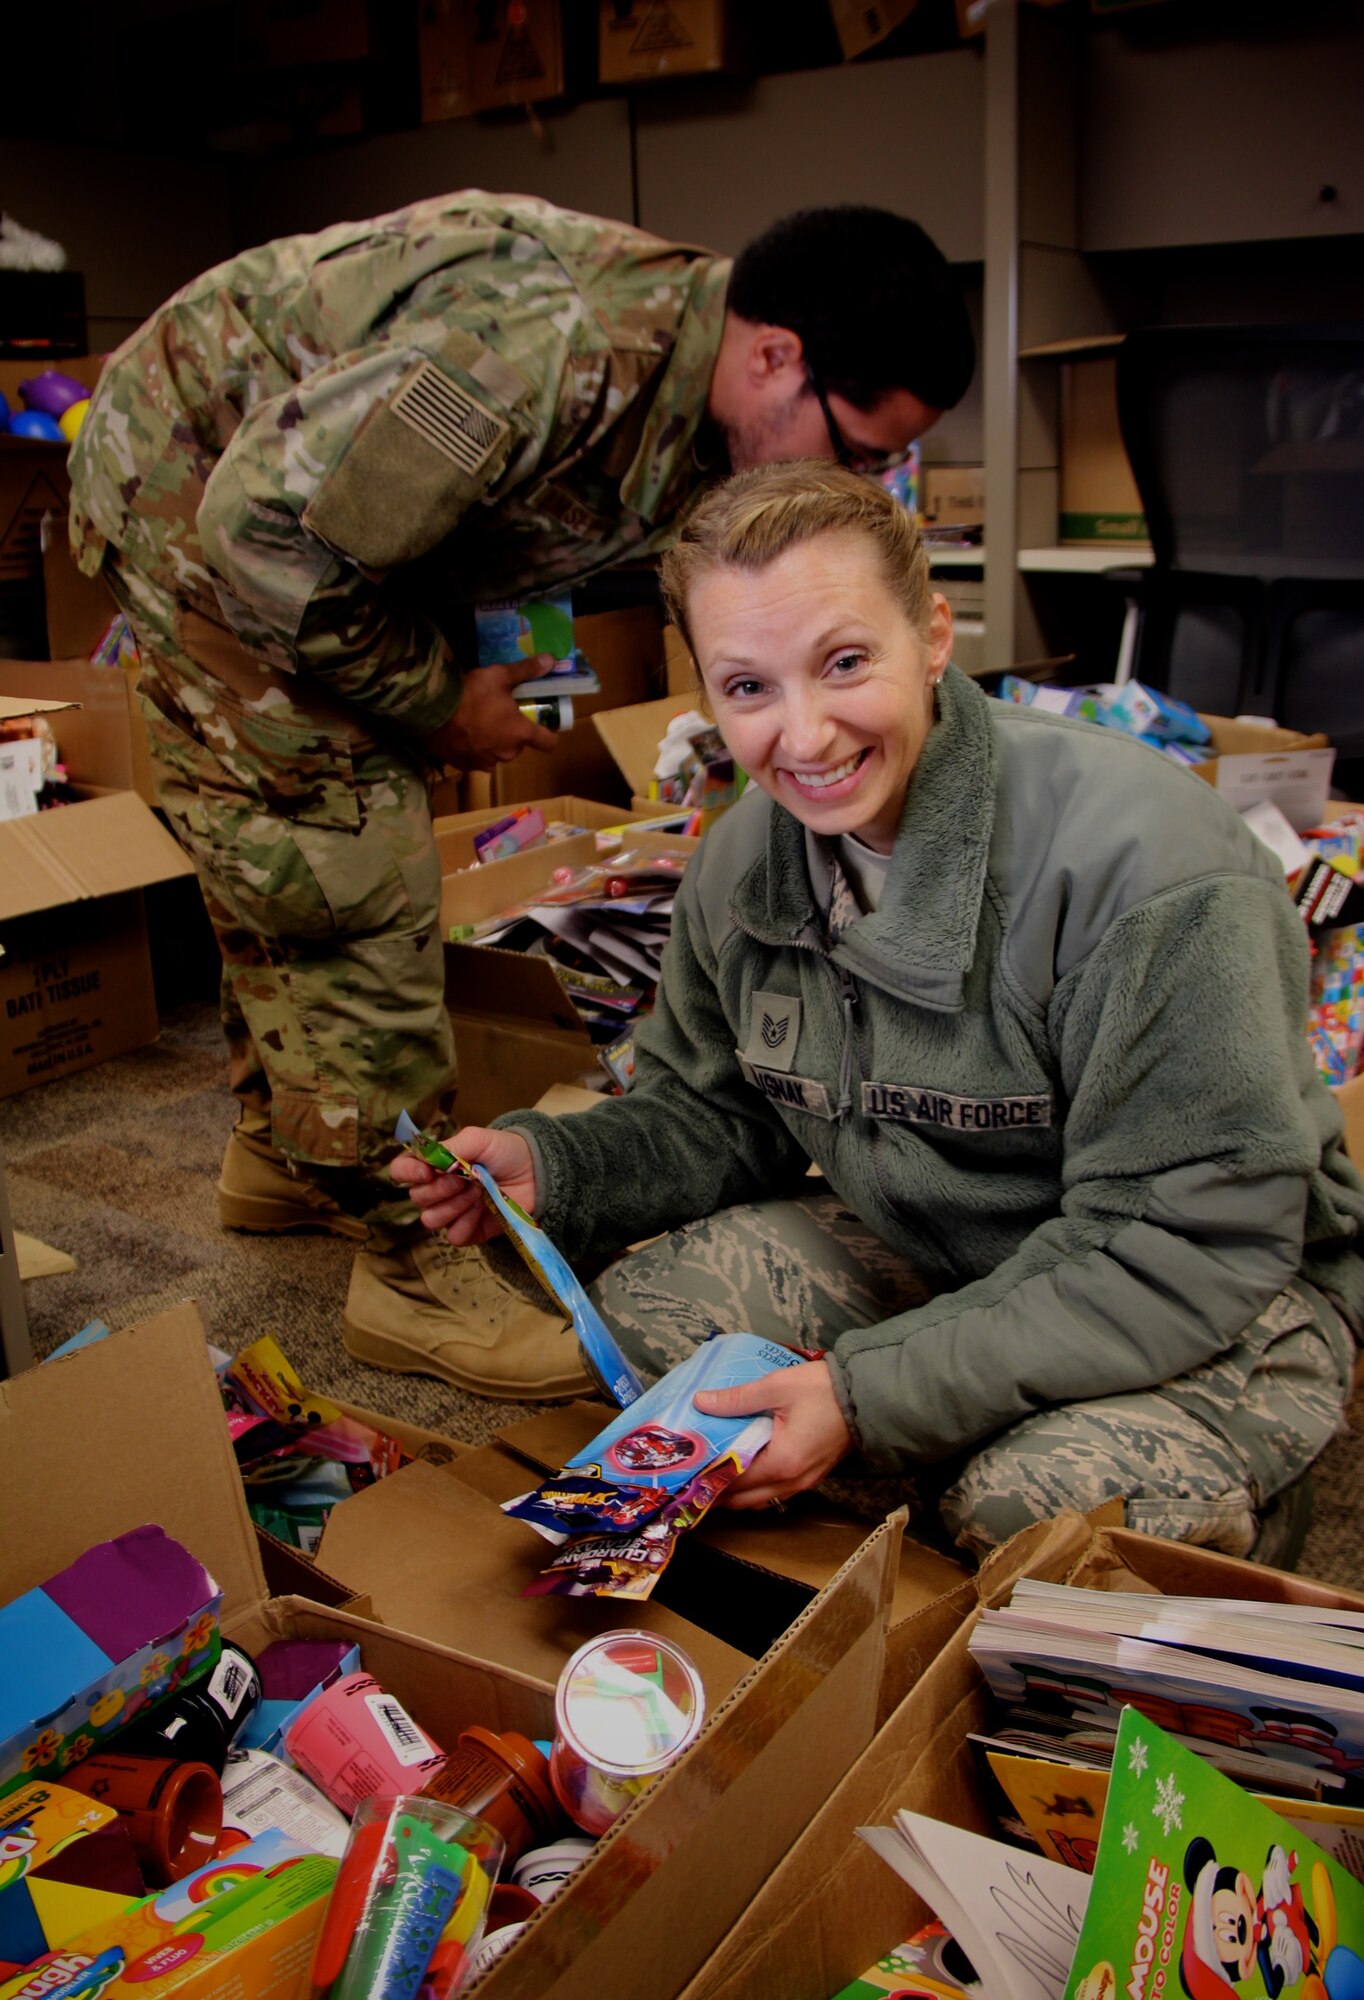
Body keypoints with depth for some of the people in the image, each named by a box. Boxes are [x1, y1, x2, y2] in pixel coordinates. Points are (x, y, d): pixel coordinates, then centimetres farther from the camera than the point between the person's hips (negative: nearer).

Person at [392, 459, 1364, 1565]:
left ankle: (1231, 1511, 4)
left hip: (1224, 1294, -5)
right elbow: (718, 1116, 6)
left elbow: (1193, 1242, -28)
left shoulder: (1140, 852, -30)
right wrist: (551, 1164, -16)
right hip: (929, 1249, 6)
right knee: (643, 1306, -10)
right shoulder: (743, 860, -7)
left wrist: (872, 1389, -33)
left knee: (1036, 1508, -33)